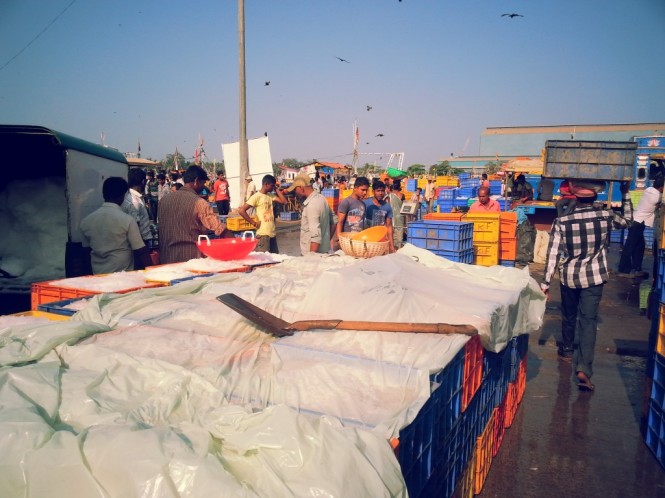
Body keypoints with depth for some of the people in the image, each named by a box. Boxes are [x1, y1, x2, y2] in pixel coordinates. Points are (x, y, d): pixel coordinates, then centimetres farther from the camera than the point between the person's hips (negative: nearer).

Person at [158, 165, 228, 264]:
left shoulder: (164, 200, 7)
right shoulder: (199, 203, -12)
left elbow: (161, 230, 15)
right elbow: (221, 230, -14)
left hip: (167, 259, 6)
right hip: (191, 259, -6)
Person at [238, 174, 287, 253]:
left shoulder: (270, 196, 12)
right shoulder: (256, 196, -10)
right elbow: (241, 210, -17)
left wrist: (277, 190, 7)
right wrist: (254, 223, -14)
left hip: (272, 232, 8)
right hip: (263, 234, -7)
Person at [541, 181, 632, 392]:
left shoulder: (561, 222, -8)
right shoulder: (606, 216, -5)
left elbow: (553, 254, -10)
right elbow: (627, 220, 19)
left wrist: (545, 283, -6)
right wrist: (625, 194, 28)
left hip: (569, 276, 1)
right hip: (594, 277, -1)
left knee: (568, 315, 21)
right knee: (588, 320, -2)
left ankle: (567, 349, 42)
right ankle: (583, 368, -12)